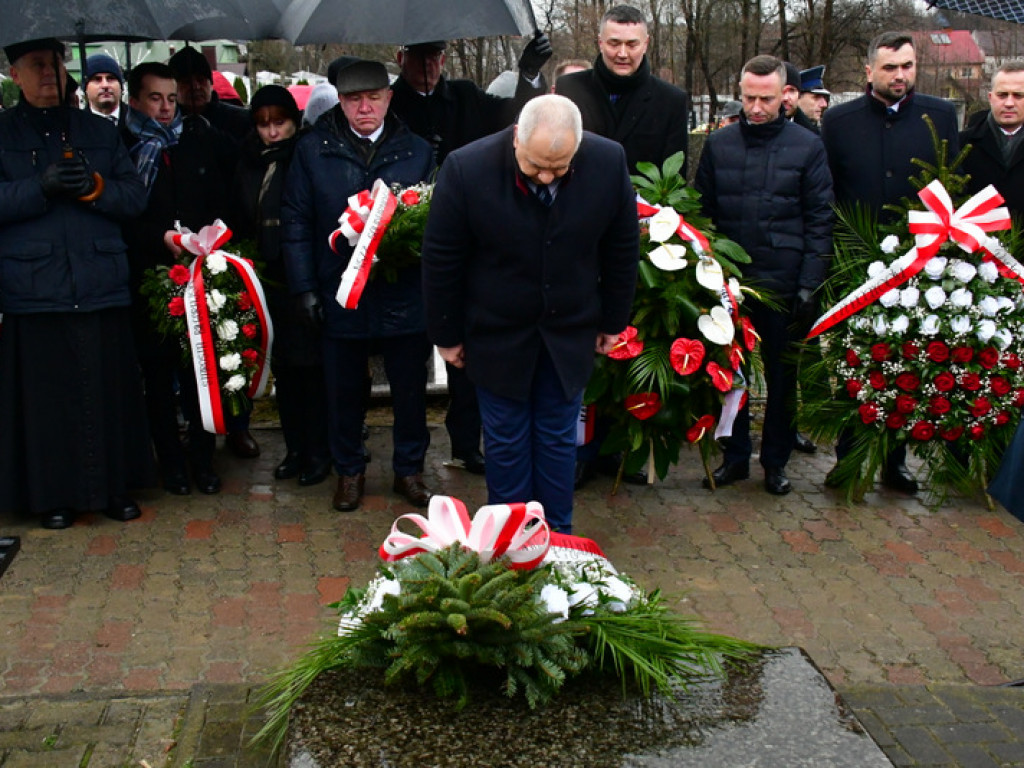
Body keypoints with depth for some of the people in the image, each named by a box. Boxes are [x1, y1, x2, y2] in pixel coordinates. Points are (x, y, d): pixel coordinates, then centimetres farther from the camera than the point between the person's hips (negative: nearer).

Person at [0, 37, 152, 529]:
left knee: (108, 391, 4)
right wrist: (42, 187, -18)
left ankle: (112, 488, 17)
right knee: (46, 396, 0)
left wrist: (94, 187, -10)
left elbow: (135, 197, 8)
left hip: (101, 288, 2)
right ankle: (53, 495, 13)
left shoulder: (99, 132, 16)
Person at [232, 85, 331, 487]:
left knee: (309, 365, 0)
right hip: (268, 282, 5)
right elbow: (240, 225, 16)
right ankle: (295, 449, 21)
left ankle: (318, 452, 11)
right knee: (282, 367, 10)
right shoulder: (249, 166, 11)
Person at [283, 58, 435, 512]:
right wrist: (304, 288, -5)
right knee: (344, 391, 12)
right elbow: (296, 223, 1)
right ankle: (349, 471, 31)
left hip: (404, 298, 1)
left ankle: (409, 469, 29)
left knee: (410, 390, 10)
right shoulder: (313, 151, 1)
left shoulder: (417, 152, 4)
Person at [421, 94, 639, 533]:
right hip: (497, 334, -1)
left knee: (558, 439, 12)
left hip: (569, 333, 2)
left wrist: (613, 321, 6)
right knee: (506, 443, 9)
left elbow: (622, 248, 0)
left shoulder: (609, 163, -16)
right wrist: (447, 335, -4)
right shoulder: (467, 169, -22)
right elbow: (441, 261, -11)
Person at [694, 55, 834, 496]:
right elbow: (703, 212, 8)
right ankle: (734, 455, 23)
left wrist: (809, 284, -8)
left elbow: (819, 221, -2)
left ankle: (776, 460, 21)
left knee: (782, 377, 8)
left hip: (784, 285, -1)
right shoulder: (718, 145, 5)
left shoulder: (807, 147, 0)